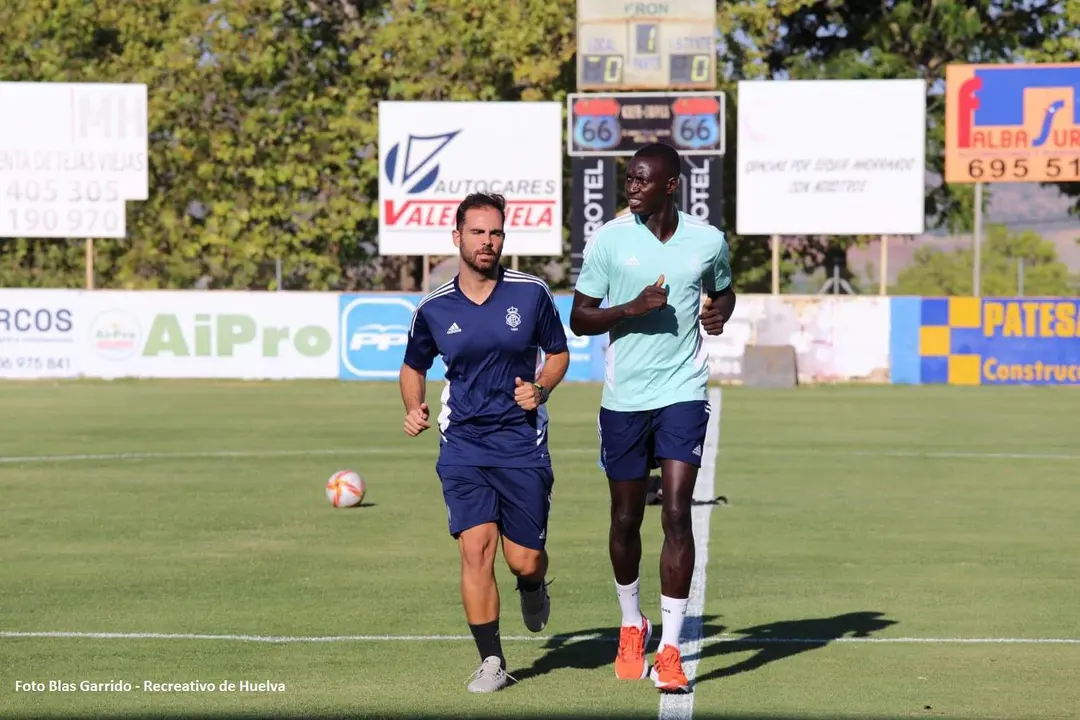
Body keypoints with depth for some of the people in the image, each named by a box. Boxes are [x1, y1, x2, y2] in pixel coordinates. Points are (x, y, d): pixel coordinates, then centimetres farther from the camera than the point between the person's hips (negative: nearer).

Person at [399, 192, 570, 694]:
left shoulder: (531, 293, -2)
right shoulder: (434, 309, 1)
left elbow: (558, 352, 10)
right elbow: (413, 367, 17)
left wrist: (541, 388, -9)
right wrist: (414, 408, -2)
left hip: (523, 441, 0)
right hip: (463, 445, 0)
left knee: (524, 560, 0)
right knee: (476, 549, -13)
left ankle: (532, 587, 40)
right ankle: (491, 662, -1)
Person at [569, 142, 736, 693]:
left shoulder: (707, 241, 1)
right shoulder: (609, 239, -3)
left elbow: (723, 292, 21)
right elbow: (579, 319, 0)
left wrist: (719, 312, -2)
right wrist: (634, 308, -16)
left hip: (682, 394, -1)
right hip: (623, 399, 1)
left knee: (677, 514, -12)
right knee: (625, 520, 9)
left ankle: (669, 649, -9)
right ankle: (631, 624, 34)